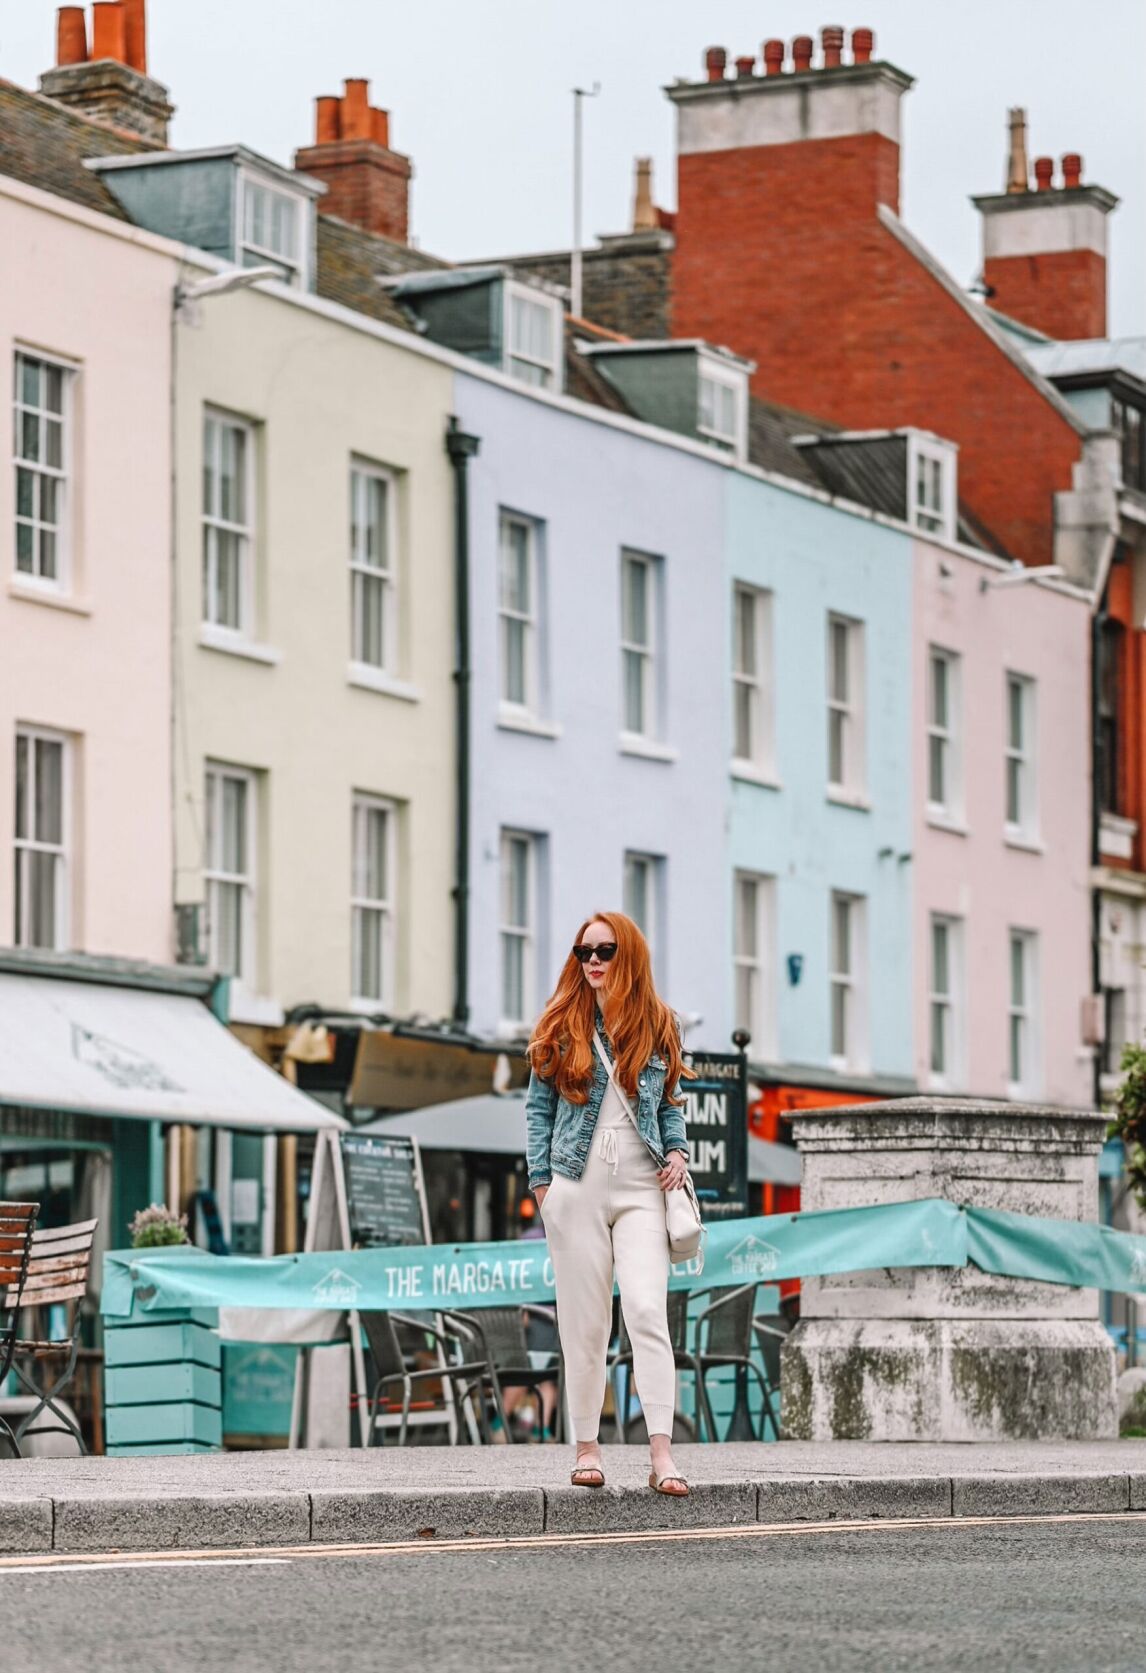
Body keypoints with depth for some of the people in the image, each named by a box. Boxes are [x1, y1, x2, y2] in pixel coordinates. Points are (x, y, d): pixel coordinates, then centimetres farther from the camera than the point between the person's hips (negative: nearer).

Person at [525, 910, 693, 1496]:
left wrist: (677, 1151, 2)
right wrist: (541, 1181, 1)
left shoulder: (657, 1028, 11)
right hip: (577, 1187, 0)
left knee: (647, 1311, -13)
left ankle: (661, 1455, -18)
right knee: (584, 1321, 1)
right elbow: (538, 1108, 9)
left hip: (641, 1188, 0)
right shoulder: (561, 1028, 7)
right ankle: (586, 1448, 10)